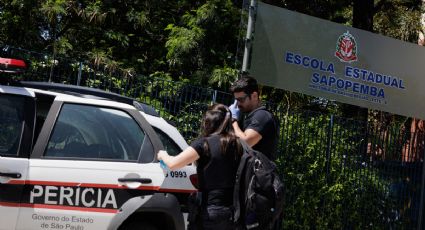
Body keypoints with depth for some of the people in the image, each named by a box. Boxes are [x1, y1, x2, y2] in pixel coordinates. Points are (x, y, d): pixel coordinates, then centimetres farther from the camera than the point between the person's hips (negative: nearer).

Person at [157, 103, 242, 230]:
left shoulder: (204, 143, -9)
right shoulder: (237, 145, 5)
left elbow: (173, 164, -12)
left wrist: (162, 154, 8)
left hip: (212, 211, -5)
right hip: (234, 212, 5)